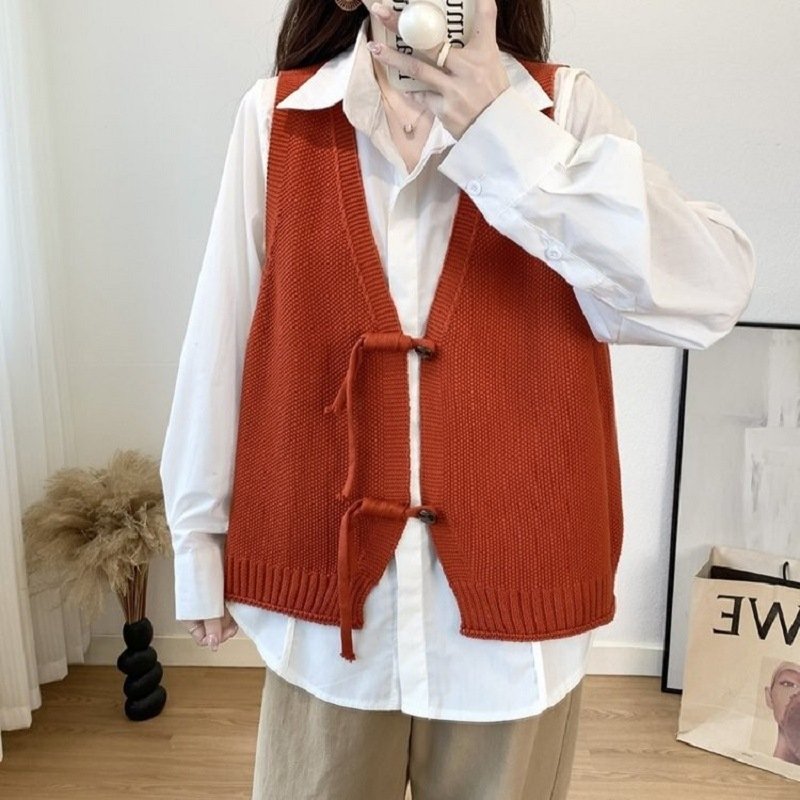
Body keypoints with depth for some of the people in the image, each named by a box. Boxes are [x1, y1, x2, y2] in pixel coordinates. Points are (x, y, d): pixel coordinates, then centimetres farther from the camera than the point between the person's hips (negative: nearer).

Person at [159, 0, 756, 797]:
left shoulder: (566, 107, -2)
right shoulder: (276, 114, -1)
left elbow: (712, 293, -15)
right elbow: (220, 339, 2)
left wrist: (507, 135, -19)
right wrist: (200, 538, 6)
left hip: (512, 580, 0)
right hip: (326, 580, 1)